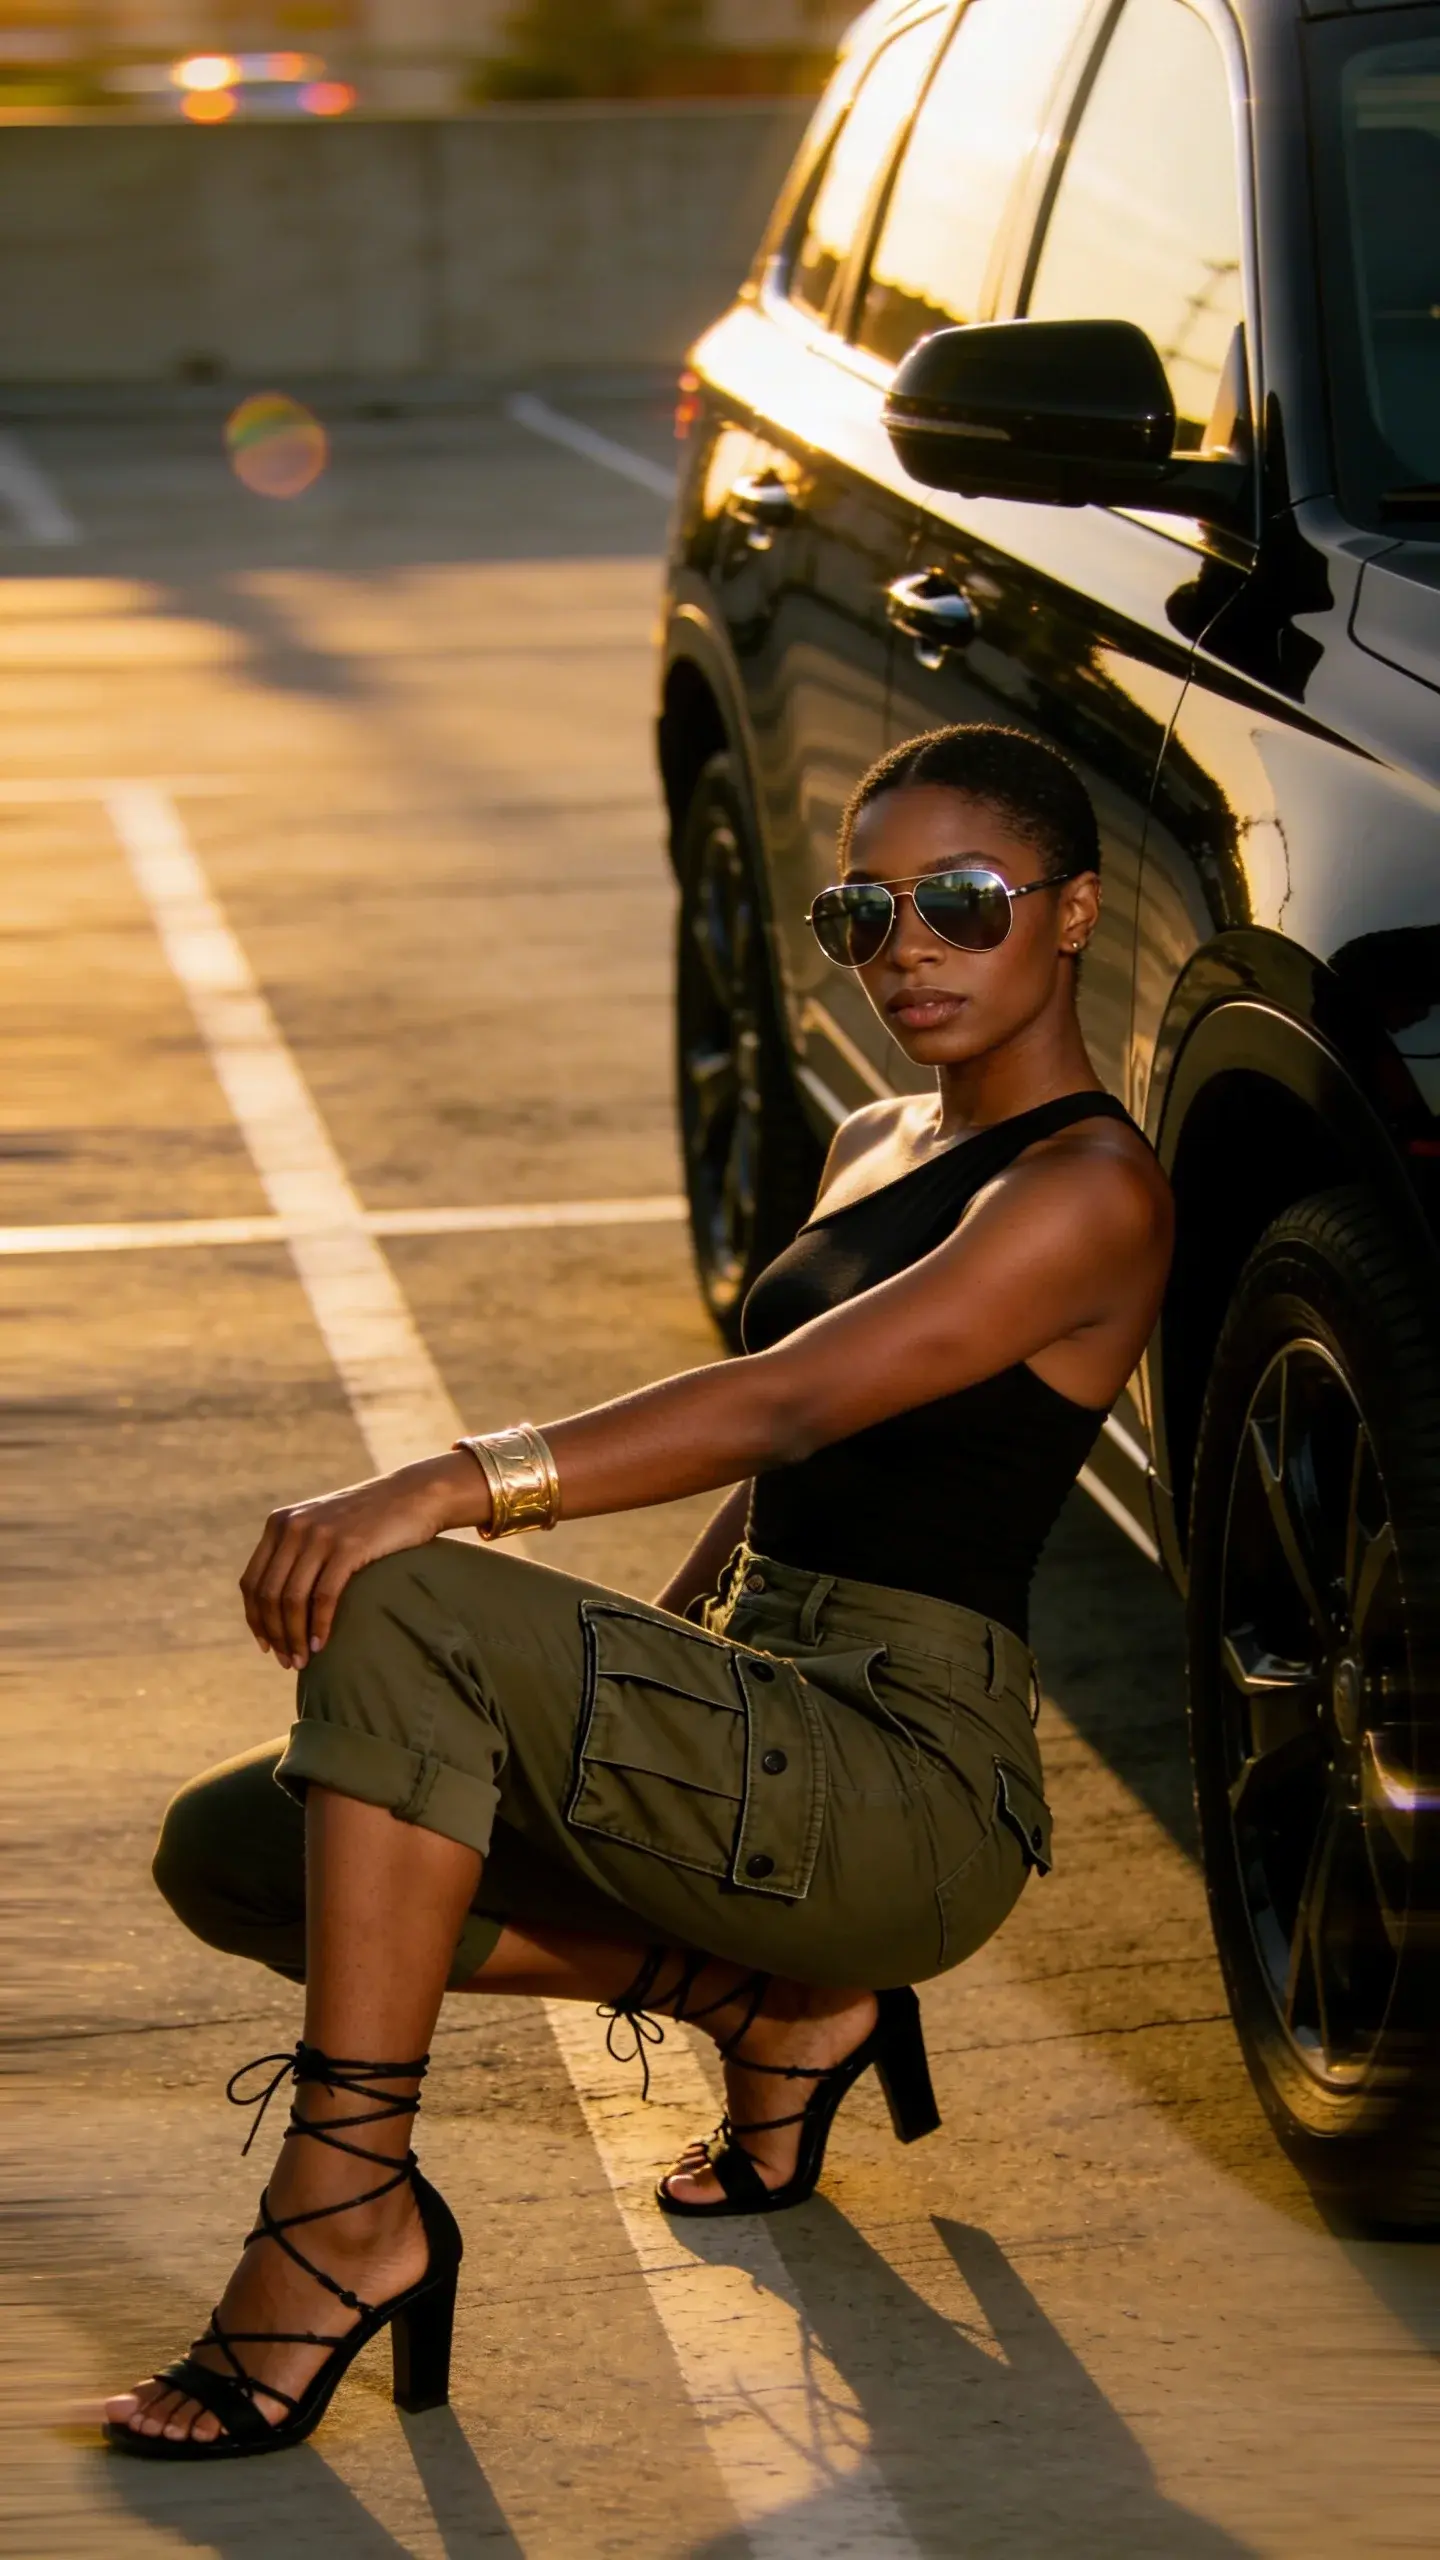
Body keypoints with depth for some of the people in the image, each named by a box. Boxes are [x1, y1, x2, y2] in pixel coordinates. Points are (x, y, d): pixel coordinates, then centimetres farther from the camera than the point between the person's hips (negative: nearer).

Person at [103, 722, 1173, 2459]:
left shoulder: (1089, 1190, -11)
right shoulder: (875, 1147, 18)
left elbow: (791, 1405, -25)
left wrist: (443, 1491, -36)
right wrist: (607, 1698, 15)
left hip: (913, 1790, -9)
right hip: (762, 1730, 9)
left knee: (404, 1614, -28)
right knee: (228, 1846, 0)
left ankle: (349, 2214, -23)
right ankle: (774, 2013, 9)